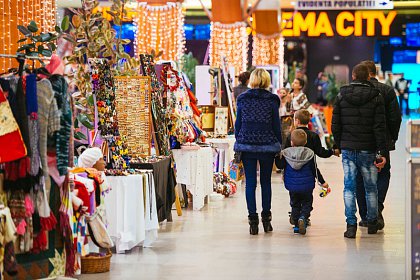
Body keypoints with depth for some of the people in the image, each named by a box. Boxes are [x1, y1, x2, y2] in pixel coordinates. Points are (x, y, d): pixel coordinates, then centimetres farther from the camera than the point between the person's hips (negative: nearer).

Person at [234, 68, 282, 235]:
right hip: (267, 146, 0)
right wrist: (279, 146, 7)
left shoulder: (242, 99, 1)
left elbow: (238, 124, 4)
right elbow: (276, 125, 0)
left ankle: (253, 219, -3)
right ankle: (266, 218, 13)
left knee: (250, 183, 2)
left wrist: (238, 143, 13)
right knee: (266, 182, 11)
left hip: (246, 145, 0)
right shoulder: (272, 100, -3)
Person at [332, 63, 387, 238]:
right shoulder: (376, 97, -5)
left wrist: (339, 145, 15)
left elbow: (335, 125, 4)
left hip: (348, 149, 1)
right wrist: (381, 152, -7)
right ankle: (372, 223, 22)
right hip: (368, 150, -1)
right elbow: (379, 127, -9)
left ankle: (351, 225, -5)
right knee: (370, 187, 12)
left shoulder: (341, 96, 1)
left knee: (349, 187, 3)